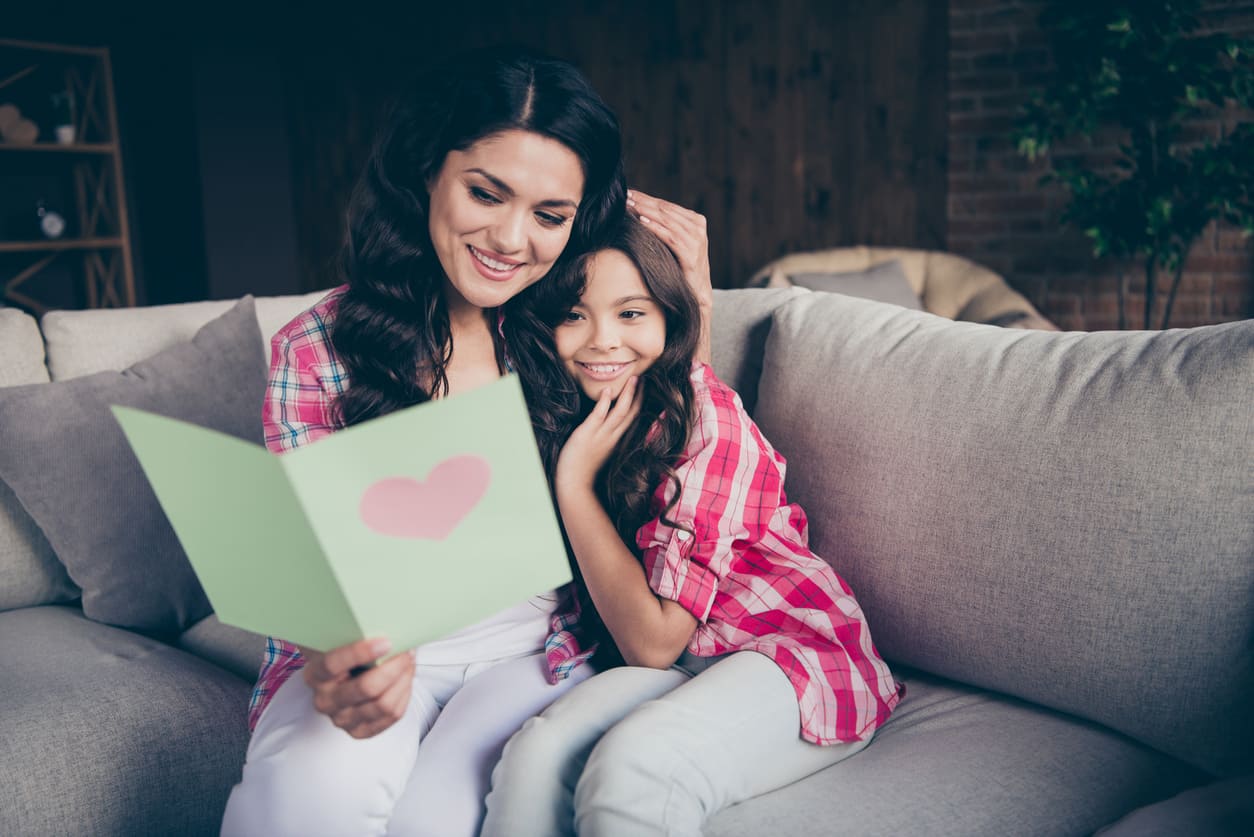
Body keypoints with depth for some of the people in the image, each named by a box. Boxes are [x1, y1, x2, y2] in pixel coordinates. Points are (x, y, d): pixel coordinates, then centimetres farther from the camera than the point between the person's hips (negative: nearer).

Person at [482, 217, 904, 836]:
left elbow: (653, 642, -19)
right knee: (535, 757, -24)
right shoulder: (558, 417, 0)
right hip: (677, 667, 5)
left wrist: (574, 482, -18)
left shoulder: (706, 418, -19)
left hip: (799, 653, -5)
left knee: (629, 768, -33)